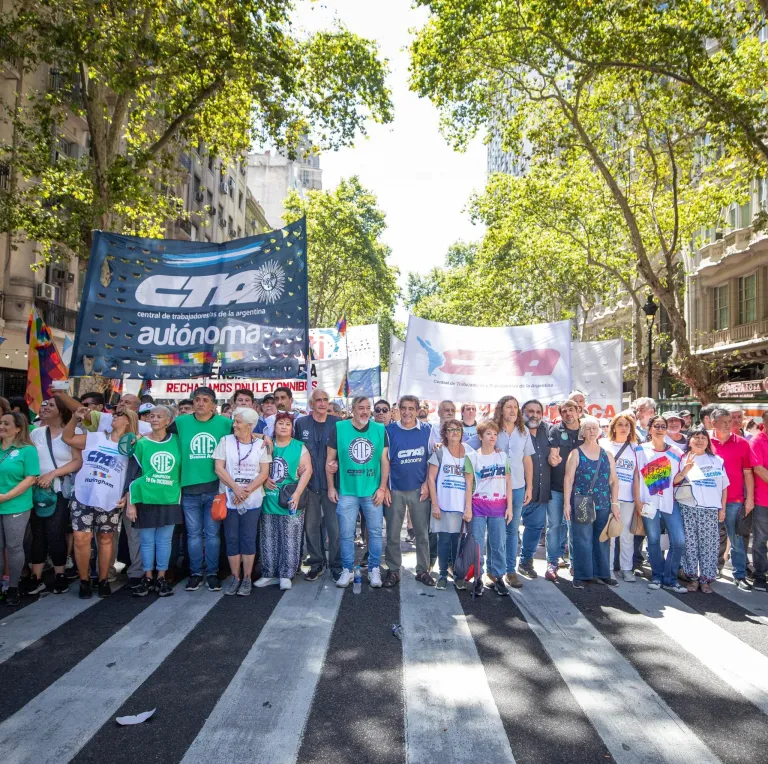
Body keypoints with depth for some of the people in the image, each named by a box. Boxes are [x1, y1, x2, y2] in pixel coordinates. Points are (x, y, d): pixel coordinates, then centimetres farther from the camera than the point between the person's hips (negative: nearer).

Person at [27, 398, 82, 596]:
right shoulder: (36, 433, 11)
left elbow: (78, 462, -9)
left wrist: (53, 474, -15)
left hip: (61, 491, -4)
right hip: (38, 490, 4)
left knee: (55, 533, -3)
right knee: (38, 534, 5)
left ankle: (60, 575, 11)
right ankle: (36, 578, 13)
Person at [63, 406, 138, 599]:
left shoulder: (131, 446, 3)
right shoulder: (94, 437, 7)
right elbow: (67, 438, 12)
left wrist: (127, 496, -6)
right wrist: (76, 418, 1)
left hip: (110, 502, -1)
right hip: (83, 498, 1)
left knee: (105, 540, 9)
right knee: (81, 539, -3)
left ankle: (103, 580, 21)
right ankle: (84, 580, 13)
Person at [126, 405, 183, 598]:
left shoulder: (177, 441, 2)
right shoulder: (142, 444, 0)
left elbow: (183, 469, 12)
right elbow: (132, 474, 0)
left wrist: (181, 497, 8)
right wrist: (130, 503, -4)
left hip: (170, 500, 1)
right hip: (146, 500, -1)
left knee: (164, 540, 7)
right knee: (147, 541, 7)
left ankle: (161, 578, 18)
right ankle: (147, 578, 20)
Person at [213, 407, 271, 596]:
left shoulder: (261, 444, 1)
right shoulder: (226, 441, 0)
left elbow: (264, 473, -1)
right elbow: (219, 468, -5)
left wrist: (247, 490, -13)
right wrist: (235, 488, -14)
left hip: (252, 500, 0)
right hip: (229, 498, 1)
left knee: (249, 539, 3)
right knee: (231, 538, 6)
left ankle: (247, 578, 13)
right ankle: (235, 577, 18)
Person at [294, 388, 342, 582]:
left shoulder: (338, 422, 0)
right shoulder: (300, 423, 3)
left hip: (331, 482, -1)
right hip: (309, 483, 2)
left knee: (335, 526, 1)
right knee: (311, 525, 10)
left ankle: (336, 565, 14)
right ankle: (316, 563, 24)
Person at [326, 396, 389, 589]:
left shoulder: (380, 430, -1)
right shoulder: (339, 428, -5)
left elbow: (384, 460, 2)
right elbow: (330, 459, 1)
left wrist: (382, 488, -3)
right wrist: (331, 487, 0)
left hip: (373, 491, 1)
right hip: (346, 491, -1)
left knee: (375, 532, 9)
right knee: (346, 533, 8)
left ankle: (374, 570, 23)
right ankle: (347, 570, 23)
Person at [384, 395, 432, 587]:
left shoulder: (426, 432, 2)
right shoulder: (389, 431, -3)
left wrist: (427, 483, -2)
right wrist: (384, 487, -5)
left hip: (419, 490, 1)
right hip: (395, 490, -1)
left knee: (422, 533, 7)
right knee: (393, 534, 6)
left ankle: (423, 570, 19)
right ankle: (393, 570, 18)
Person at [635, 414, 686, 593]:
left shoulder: (675, 452, 6)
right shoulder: (640, 450, 1)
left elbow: (675, 479, 9)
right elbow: (636, 477, 3)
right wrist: (638, 501, -2)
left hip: (669, 502, 2)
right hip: (649, 503, -2)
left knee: (679, 541, -5)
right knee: (653, 541, 5)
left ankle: (670, 579, 10)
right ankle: (657, 576, 22)